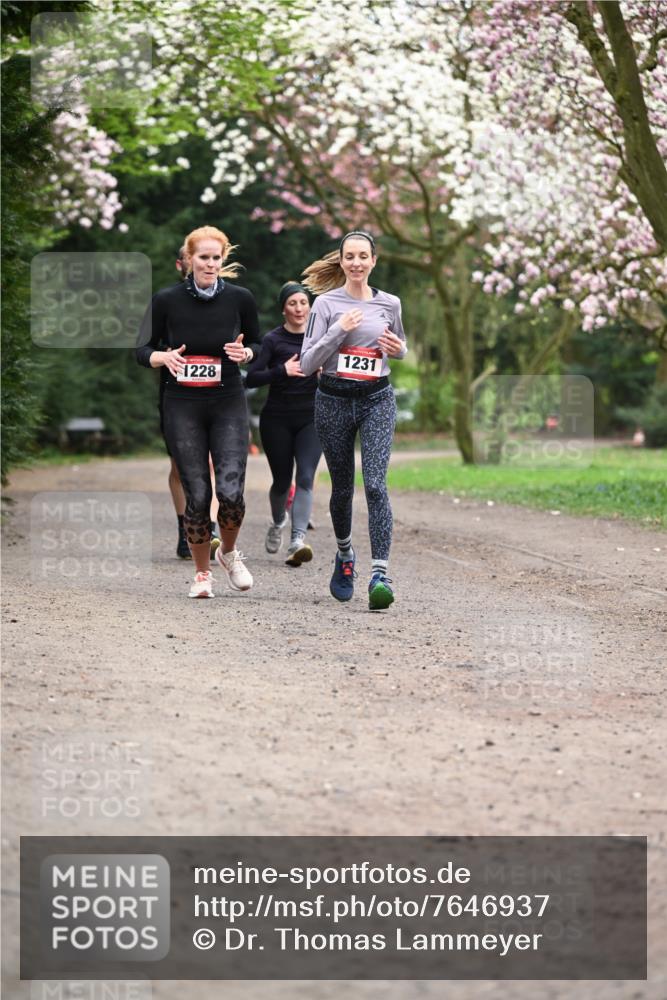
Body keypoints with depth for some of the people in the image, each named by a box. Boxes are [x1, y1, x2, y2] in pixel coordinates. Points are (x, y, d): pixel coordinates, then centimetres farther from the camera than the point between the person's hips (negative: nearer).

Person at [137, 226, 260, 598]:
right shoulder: (167, 300, -5)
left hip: (229, 405, 0)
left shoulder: (240, 298, -2)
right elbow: (142, 349, 5)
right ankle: (203, 573, 18)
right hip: (183, 407, 0)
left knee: (231, 491, -13)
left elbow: (258, 345, 11)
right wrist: (164, 357, -17)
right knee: (197, 496, -2)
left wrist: (245, 353, -12)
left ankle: (229, 552, 17)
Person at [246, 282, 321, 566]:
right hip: (277, 420, -1)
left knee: (305, 477, -17)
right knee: (282, 481, 8)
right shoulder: (272, 340, -5)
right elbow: (251, 379, -13)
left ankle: (297, 541, -27)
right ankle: (278, 522, 41)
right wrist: (283, 371, -25)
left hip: (311, 418, 1)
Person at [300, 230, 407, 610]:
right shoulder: (326, 304, -3)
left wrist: (398, 348, -2)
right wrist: (339, 330, -18)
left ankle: (380, 575, -23)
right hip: (334, 401, 0)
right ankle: (345, 556, 40)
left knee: (376, 484, -16)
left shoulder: (390, 304, 4)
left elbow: (400, 346, 22)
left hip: (377, 400, 0)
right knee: (342, 486, 13)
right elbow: (308, 364, -6)